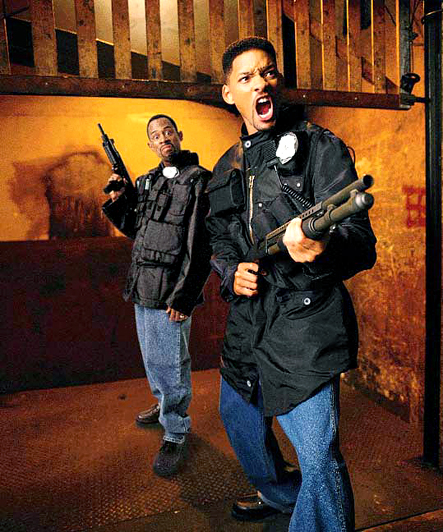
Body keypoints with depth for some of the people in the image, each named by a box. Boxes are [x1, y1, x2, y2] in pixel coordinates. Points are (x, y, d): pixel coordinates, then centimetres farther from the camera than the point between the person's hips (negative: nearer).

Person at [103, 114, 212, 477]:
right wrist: (118, 200, 4)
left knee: (169, 363, 1)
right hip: (142, 288, 8)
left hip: (170, 293, -8)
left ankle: (176, 435, 19)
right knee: (152, 357, 22)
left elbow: (202, 244, -17)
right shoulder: (147, 181, 13)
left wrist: (184, 296, -20)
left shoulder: (199, 180, -10)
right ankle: (165, 405, 45)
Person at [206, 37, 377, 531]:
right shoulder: (227, 168, 11)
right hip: (246, 324, 7)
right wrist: (231, 272, -4)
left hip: (304, 327, -7)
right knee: (237, 415, 25)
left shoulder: (319, 147, -7)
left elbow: (362, 243, -15)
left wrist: (323, 249, -38)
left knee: (319, 459, -7)